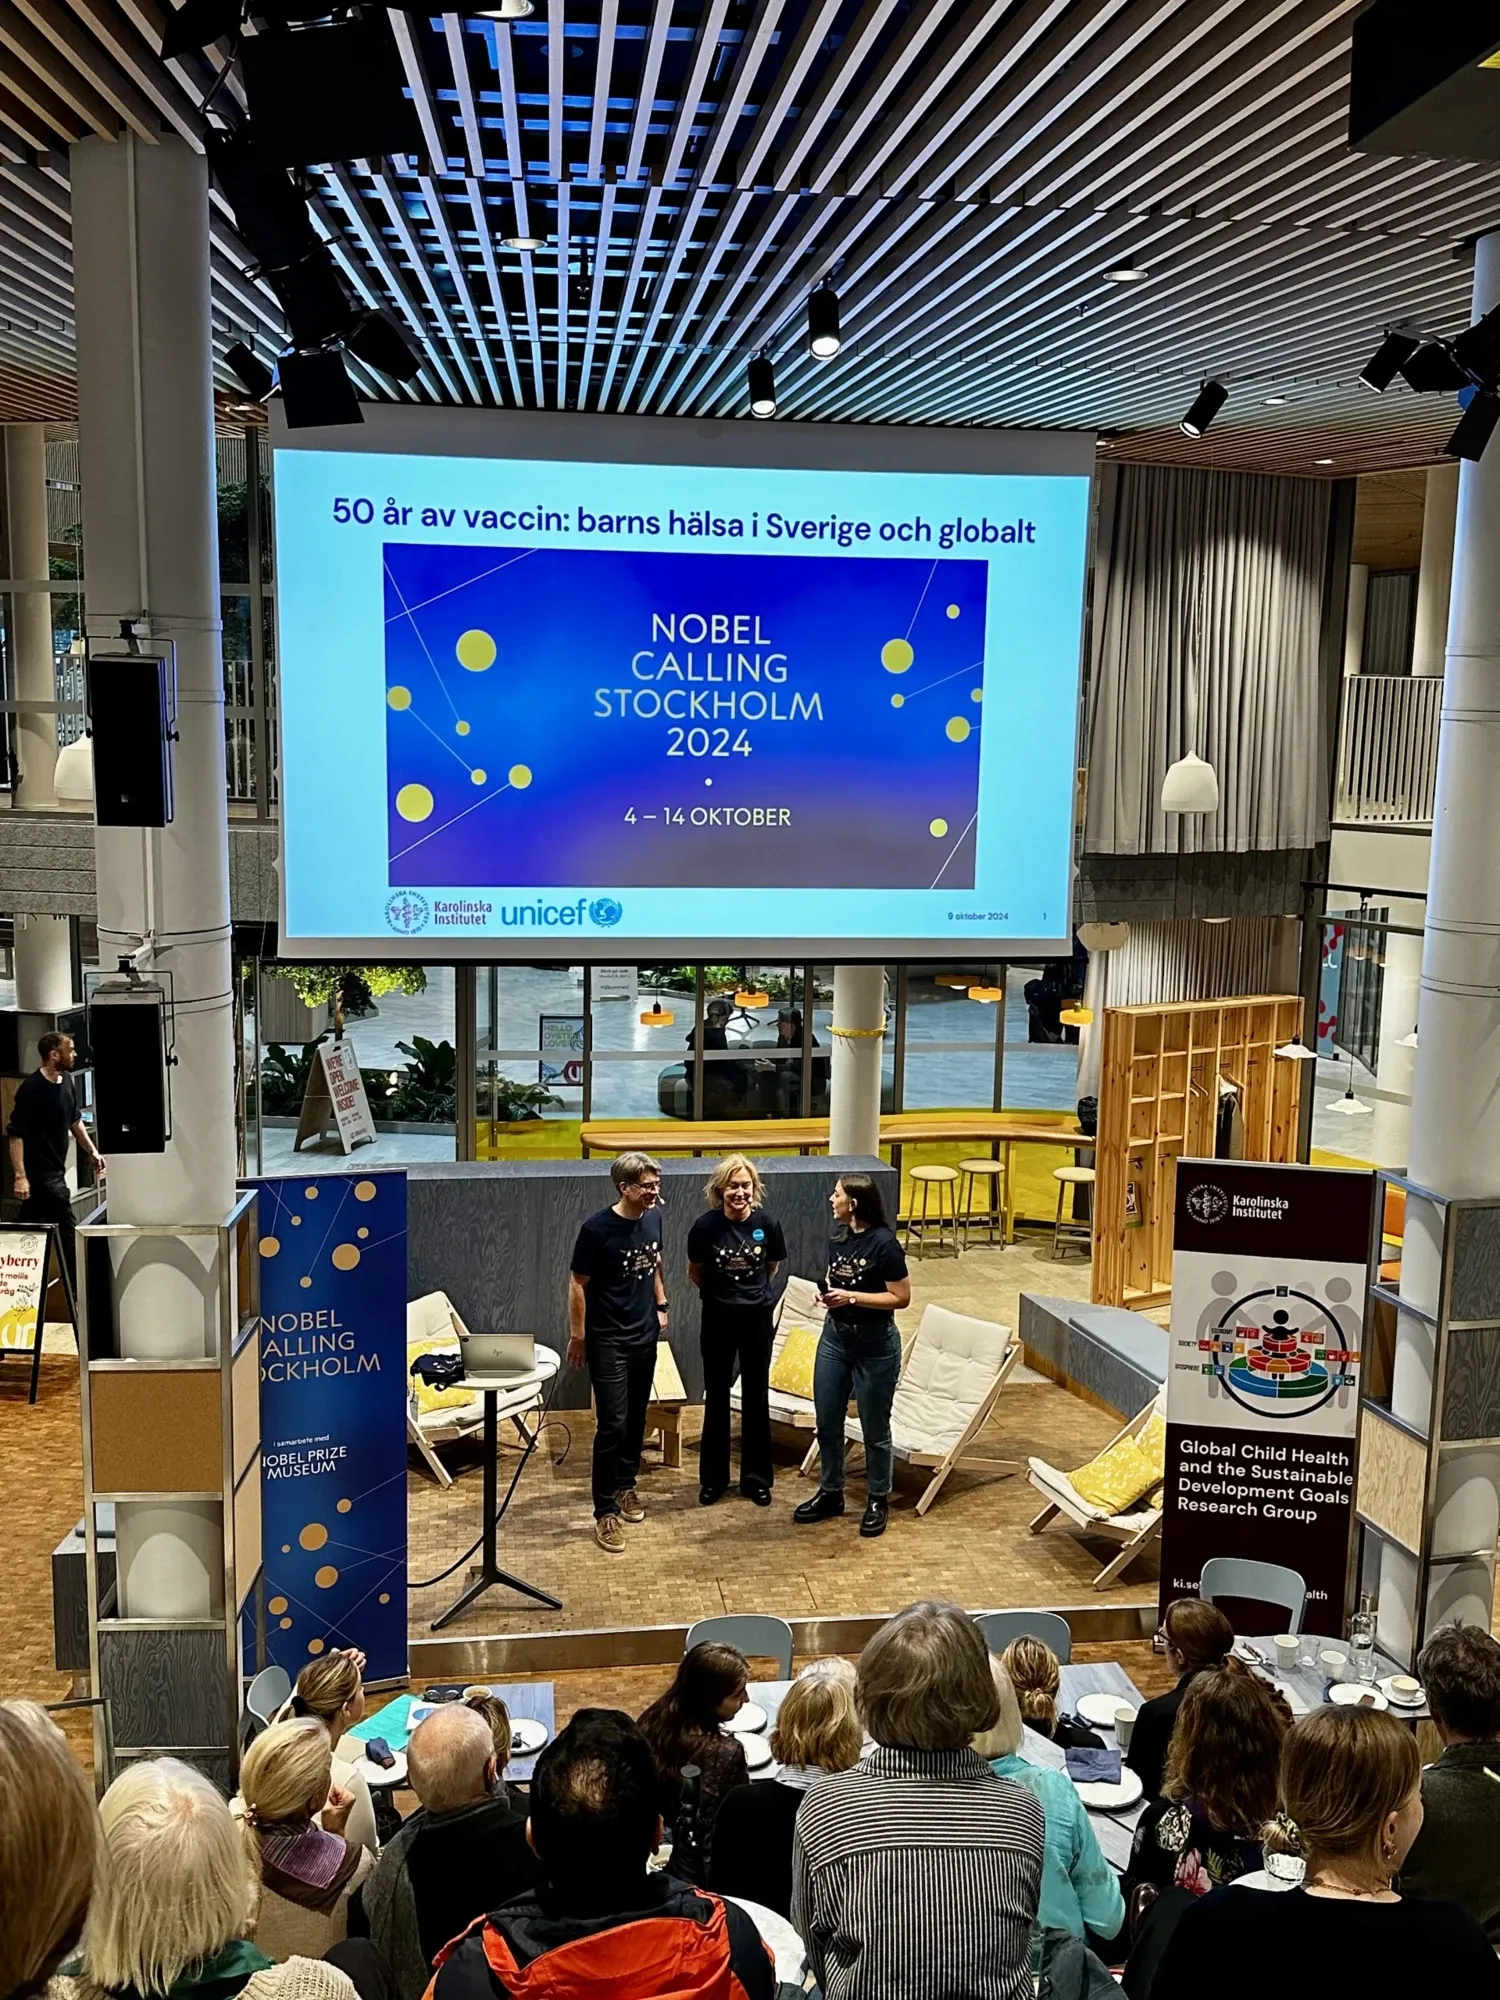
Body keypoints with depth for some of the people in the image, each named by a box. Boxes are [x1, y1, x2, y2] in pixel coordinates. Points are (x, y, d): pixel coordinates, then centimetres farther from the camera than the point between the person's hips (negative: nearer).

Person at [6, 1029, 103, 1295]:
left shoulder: (66, 1081, 7)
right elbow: (16, 1134, -19)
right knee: (67, 1237, -4)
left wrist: (92, 1151, 14)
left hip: (55, 1171, 8)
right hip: (39, 1173, -8)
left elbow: (75, 1121, 21)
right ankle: (76, 1294, 4)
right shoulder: (31, 1088, -17)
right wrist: (20, 1175, -25)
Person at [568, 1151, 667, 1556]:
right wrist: (577, 1336, -9)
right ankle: (605, 1512, 2)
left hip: (645, 1336, 6)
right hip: (608, 1341, -6)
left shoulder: (653, 1218, -1)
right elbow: (578, 1285, -13)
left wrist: (661, 1306, 17)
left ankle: (626, 1485, 36)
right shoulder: (597, 1229, -20)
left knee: (636, 1418, 17)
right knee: (612, 1425, -6)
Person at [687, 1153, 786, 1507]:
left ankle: (756, 1477, 23)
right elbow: (695, 1272, 4)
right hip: (718, 1319, -1)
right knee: (716, 1398, 10)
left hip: (757, 1318, 1)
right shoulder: (706, 1226, -15)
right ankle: (713, 1477, 23)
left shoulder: (767, 1224, -12)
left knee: (756, 1397, 10)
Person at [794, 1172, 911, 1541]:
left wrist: (852, 1297, -22)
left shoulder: (884, 1242, -18)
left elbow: (901, 1297, -17)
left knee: (874, 1428, 7)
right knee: (827, 1423, 12)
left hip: (874, 1344, -7)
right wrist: (827, 1292, -4)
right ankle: (830, 1493, 29)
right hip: (834, 1336, 7)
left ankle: (878, 1501, 23)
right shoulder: (838, 1237, 3)